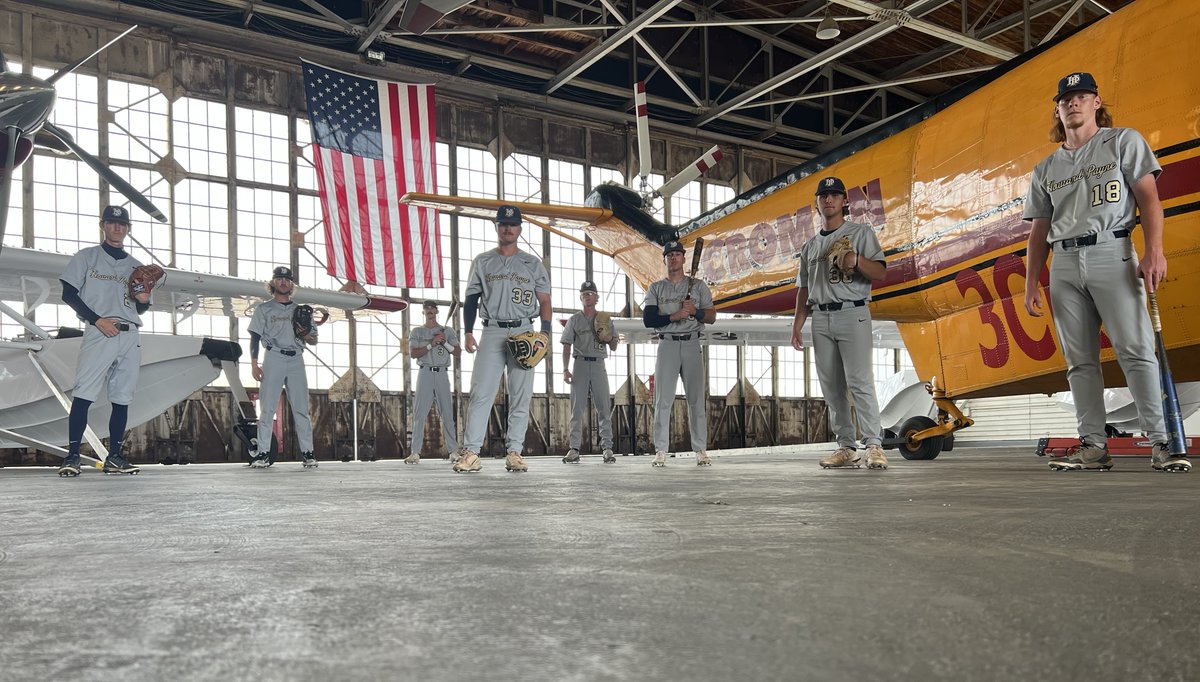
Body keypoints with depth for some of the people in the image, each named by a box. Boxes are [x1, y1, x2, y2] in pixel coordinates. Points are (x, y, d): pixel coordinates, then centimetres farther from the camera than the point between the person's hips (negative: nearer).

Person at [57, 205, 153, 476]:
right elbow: (69, 294, 1)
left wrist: (144, 300, -3)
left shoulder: (135, 266, 19)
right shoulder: (86, 257, 9)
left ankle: (114, 457, 8)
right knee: (83, 394, -12)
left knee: (122, 398, 3)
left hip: (130, 337, 4)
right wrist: (97, 320, -11)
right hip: (99, 334, -4)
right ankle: (72, 455, -10)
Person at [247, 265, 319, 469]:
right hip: (273, 359, -2)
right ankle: (263, 453, -2)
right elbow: (255, 337, 4)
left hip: (296, 361, 2)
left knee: (301, 408, -2)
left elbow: (314, 341, 16)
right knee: (267, 408, -5)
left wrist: (306, 336, -7)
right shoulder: (264, 309, 11)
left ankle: (308, 452, -2)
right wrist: (254, 364, -6)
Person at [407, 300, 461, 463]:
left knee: (447, 413, -1)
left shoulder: (448, 331, 13)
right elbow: (413, 354, -2)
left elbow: (458, 353, 6)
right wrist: (431, 345, -11)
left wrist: (445, 342, -9)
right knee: (419, 413, -7)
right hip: (425, 372, -1)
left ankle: (454, 450, 1)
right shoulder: (417, 331, 11)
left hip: (442, 373, 1)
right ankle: (415, 452, -9)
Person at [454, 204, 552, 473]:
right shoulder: (482, 262, 13)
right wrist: (467, 332, 1)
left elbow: (545, 301, 9)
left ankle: (514, 453, 3)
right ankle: (470, 453, -11)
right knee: (481, 392, -9)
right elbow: (471, 299, 13)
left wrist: (545, 332, -5)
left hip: (524, 332, 0)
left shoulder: (533, 264, 12)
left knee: (520, 395, -1)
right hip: (492, 332, 0)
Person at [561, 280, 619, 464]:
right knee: (577, 407, -4)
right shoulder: (574, 320, 12)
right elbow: (567, 346, 7)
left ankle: (607, 447, -3)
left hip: (599, 364, 1)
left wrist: (609, 336, -8)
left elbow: (613, 348, 13)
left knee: (604, 407, -4)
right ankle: (574, 448, -3)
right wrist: (565, 369, -4)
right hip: (580, 364, -1)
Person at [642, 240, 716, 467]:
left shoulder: (698, 286, 11)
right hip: (667, 345, 0)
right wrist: (674, 316, -14)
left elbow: (711, 316, 5)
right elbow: (648, 319, -2)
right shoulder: (656, 288, 10)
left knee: (697, 399, -2)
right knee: (663, 400, -5)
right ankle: (660, 451, -3)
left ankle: (701, 450, 2)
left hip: (691, 345, 1)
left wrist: (695, 311, -14)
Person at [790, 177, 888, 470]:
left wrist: (857, 260, -24)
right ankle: (846, 447, 9)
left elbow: (880, 273, -4)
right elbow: (803, 288, 20)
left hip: (852, 314, -5)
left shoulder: (861, 232, 6)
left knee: (859, 381, -14)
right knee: (832, 387, 4)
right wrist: (797, 325, 11)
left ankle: (874, 445, -12)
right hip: (821, 318, 5)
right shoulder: (810, 245, 20)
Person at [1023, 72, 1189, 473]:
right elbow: (1040, 230, 19)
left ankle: (1160, 443, -11)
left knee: (1136, 350, -12)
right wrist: (1031, 284, 11)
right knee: (1080, 360, 0)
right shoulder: (1046, 169, 20)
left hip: (1112, 254, -4)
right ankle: (1094, 446, 2)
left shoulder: (1123, 141, 11)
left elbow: (1148, 198, 1)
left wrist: (1154, 251, -13)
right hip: (1064, 264, 4)